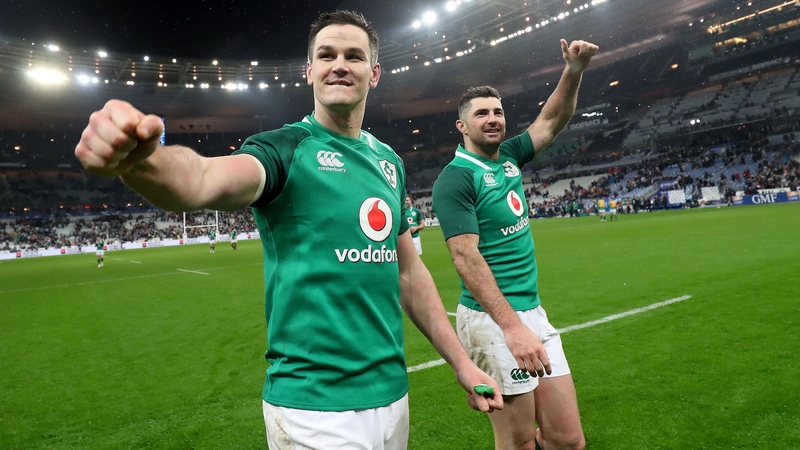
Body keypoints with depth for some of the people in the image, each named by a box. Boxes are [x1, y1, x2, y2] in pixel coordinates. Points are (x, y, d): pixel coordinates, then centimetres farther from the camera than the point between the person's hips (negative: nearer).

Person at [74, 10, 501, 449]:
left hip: (390, 391, 6)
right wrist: (140, 159, -54)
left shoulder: (390, 161, 7)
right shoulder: (284, 148, -10)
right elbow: (208, 179, -32)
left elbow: (408, 269, 11)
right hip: (314, 405, -6)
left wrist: (462, 363, 9)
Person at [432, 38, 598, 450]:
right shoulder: (455, 178, -11)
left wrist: (574, 71, 6)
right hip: (494, 322, -7)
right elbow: (466, 258, -20)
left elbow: (552, 120, 22)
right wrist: (512, 326, -26)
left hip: (533, 313, 7)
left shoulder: (508, 158, 11)